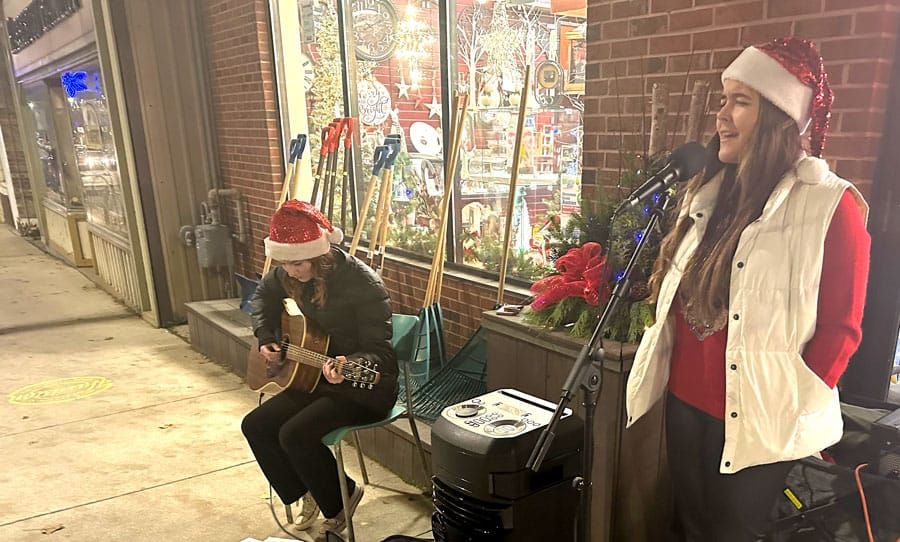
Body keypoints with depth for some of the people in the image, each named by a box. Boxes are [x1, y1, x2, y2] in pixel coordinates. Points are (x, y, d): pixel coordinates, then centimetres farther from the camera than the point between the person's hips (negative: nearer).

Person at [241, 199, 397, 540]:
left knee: (296, 434, -23)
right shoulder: (288, 276, -5)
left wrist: (349, 365, -45)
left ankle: (340, 500, 5)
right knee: (256, 426, -3)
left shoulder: (362, 283, -26)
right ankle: (310, 495, 15)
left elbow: (380, 351, -25)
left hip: (365, 385, -8)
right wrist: (265, 339, 4)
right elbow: (262, 297, 18)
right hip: (316, 377, 8)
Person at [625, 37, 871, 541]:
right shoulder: (708, 191, 5)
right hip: (684, 401, 6)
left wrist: (791, 411, -12)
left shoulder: (832, 207, -14)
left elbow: (839, 329, -13)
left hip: (756, 419, -6)